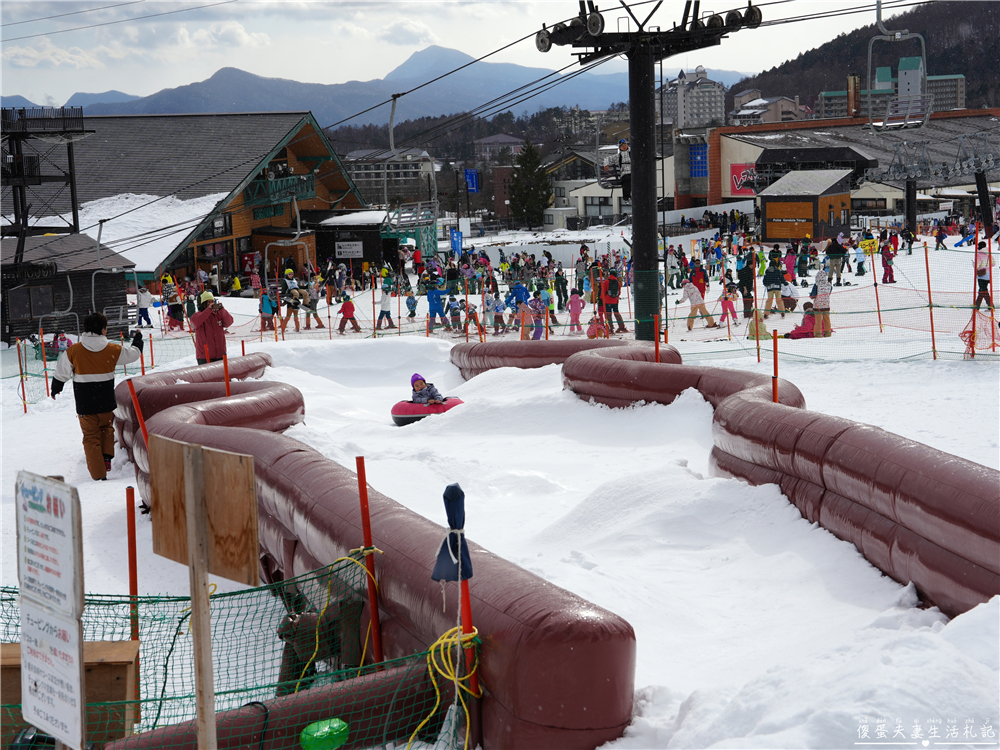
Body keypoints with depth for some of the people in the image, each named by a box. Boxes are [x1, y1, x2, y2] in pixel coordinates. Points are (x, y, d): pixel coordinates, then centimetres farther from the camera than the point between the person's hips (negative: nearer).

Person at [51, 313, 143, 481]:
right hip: (106, 404, 1)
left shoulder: (73, 351, -9)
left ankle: (98, 474, 6)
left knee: (91, 437, 8)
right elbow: (134, 353, 11)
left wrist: (55, 389, 20)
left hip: (85, 406, -1)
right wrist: (138, 340, 33)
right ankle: (106, 457, 9)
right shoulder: (112, 350, -6)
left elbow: (61, 373, 0)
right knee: (107, 427, 27)